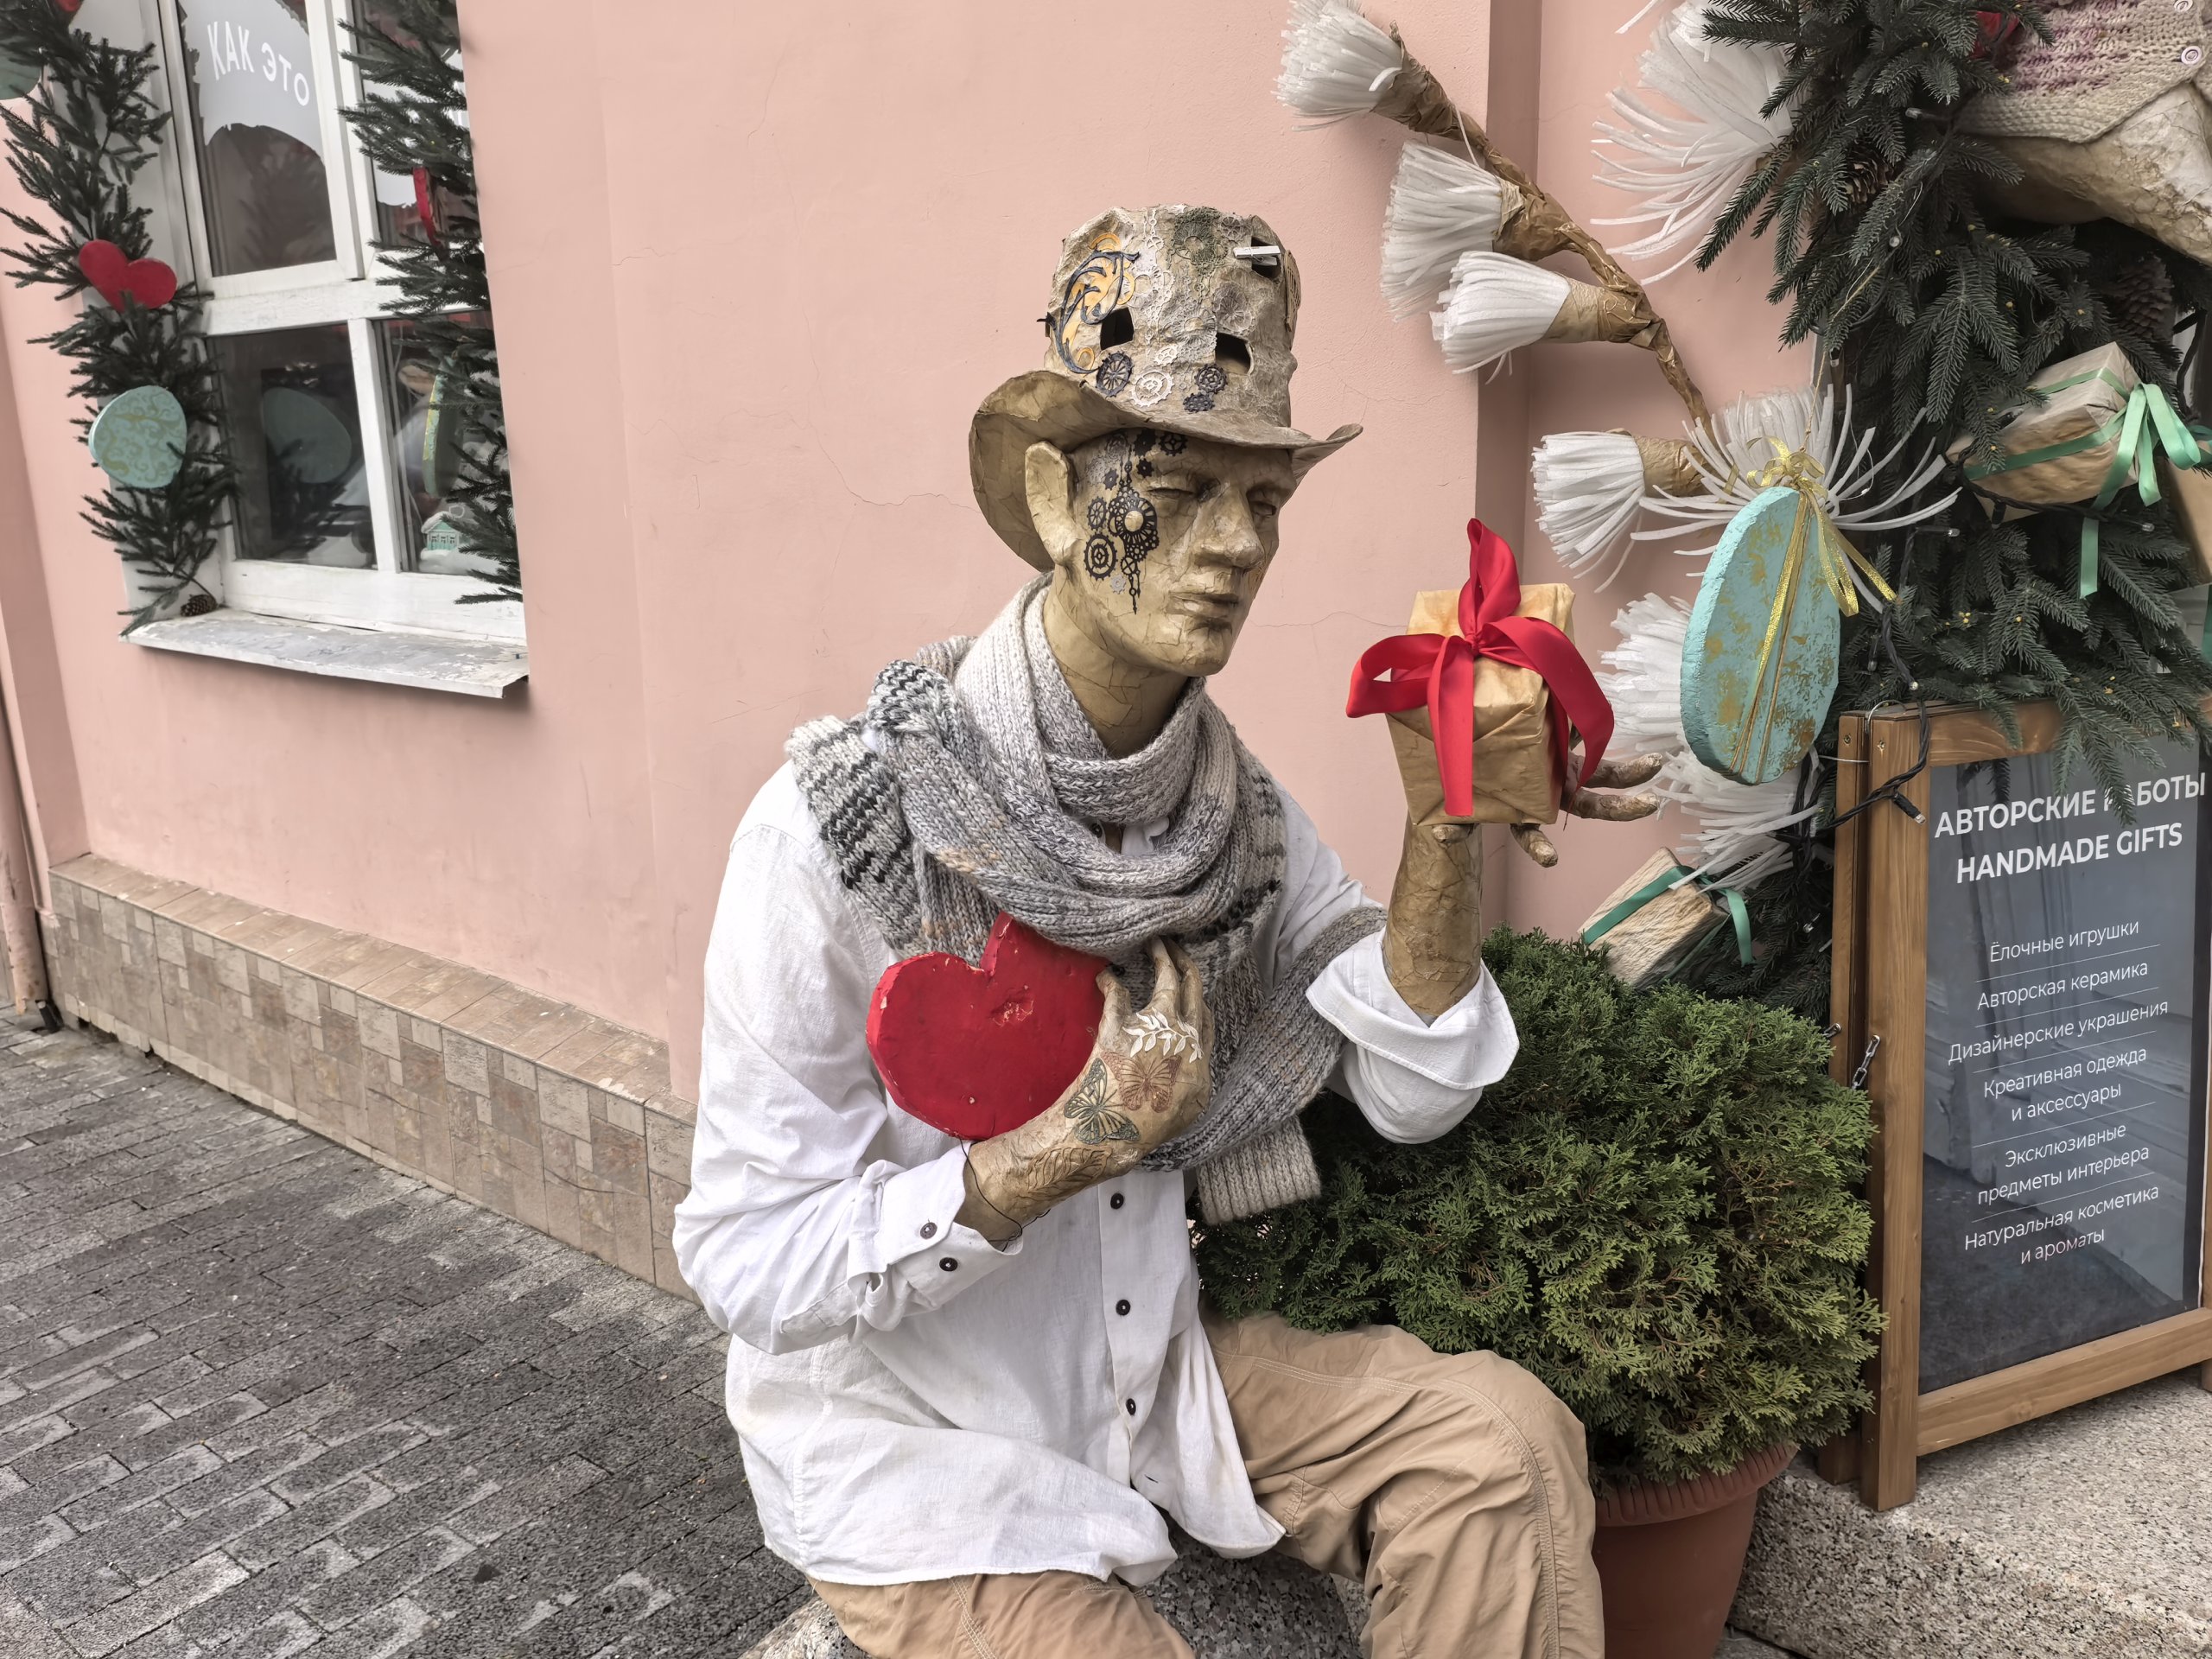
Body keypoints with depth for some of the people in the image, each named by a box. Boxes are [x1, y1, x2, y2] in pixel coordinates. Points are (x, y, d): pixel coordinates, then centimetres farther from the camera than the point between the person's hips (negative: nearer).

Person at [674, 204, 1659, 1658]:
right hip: (913, 1442, -4)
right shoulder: (841, 825, -23)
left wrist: (1449, 830, -19)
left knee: (1501, 1430, -13)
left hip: (1157, 1363, 4)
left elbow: (1414, 1093, -5)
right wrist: (1078, 1143, -28)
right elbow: (748, 1264, -20)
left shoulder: (1236, 804, -5)